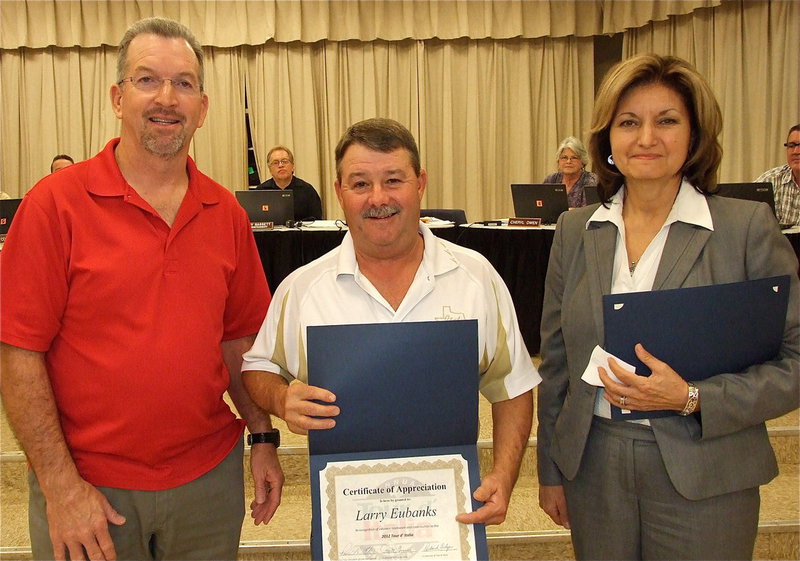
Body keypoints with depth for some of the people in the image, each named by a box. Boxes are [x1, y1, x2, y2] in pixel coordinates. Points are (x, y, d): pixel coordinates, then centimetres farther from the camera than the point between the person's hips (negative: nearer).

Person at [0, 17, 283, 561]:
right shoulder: (57, 203, -9)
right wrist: (60, 485, -13)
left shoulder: (227, 213, 3)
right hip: (88, 491, -3)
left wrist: (264, 438, 6)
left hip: (209, 478, 4)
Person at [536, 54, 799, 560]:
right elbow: (556, 359, 9)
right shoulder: (575, 230, 4)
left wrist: (692, 398, -19)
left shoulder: (749, 227, -7)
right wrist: (551, 469, 10)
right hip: (594, 472, 3)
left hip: (704, 479, -2)